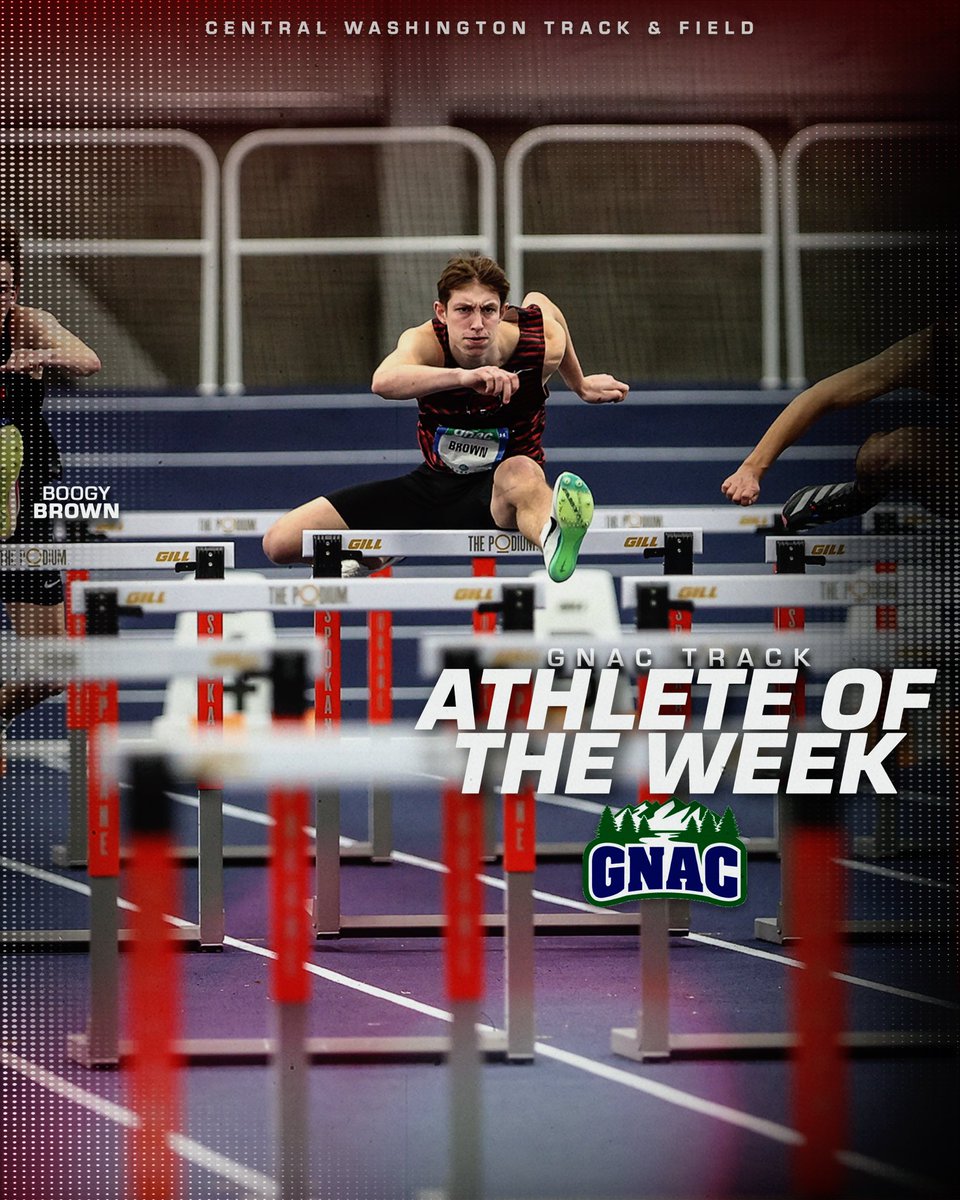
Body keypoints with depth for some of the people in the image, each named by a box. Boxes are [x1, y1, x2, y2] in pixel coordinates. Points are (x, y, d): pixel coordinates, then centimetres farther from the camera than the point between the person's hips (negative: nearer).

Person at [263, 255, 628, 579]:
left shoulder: (541, 348, -18)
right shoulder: (426, 341, -22)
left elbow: (538, 302, 9)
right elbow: (384, 382, -48)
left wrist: (580, 385, 19)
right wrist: (463, 376, -63)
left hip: (499, 491, -3)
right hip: (434, 484, 3)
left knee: (520, 472, -45)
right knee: (280, 542, -4)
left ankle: (554, 539, -81)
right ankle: (377, 555, 26)